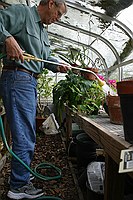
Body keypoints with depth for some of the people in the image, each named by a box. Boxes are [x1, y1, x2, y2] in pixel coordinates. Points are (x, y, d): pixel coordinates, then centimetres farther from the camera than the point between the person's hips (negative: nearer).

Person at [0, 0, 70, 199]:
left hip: (31, 81, 10)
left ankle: (21, 175, 33)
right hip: (17, 77, -10)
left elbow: (46, 58, 24)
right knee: (25, 135, -7)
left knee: (27, 132, 16)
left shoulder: (43, 31, 23)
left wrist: (58, 66, 7)